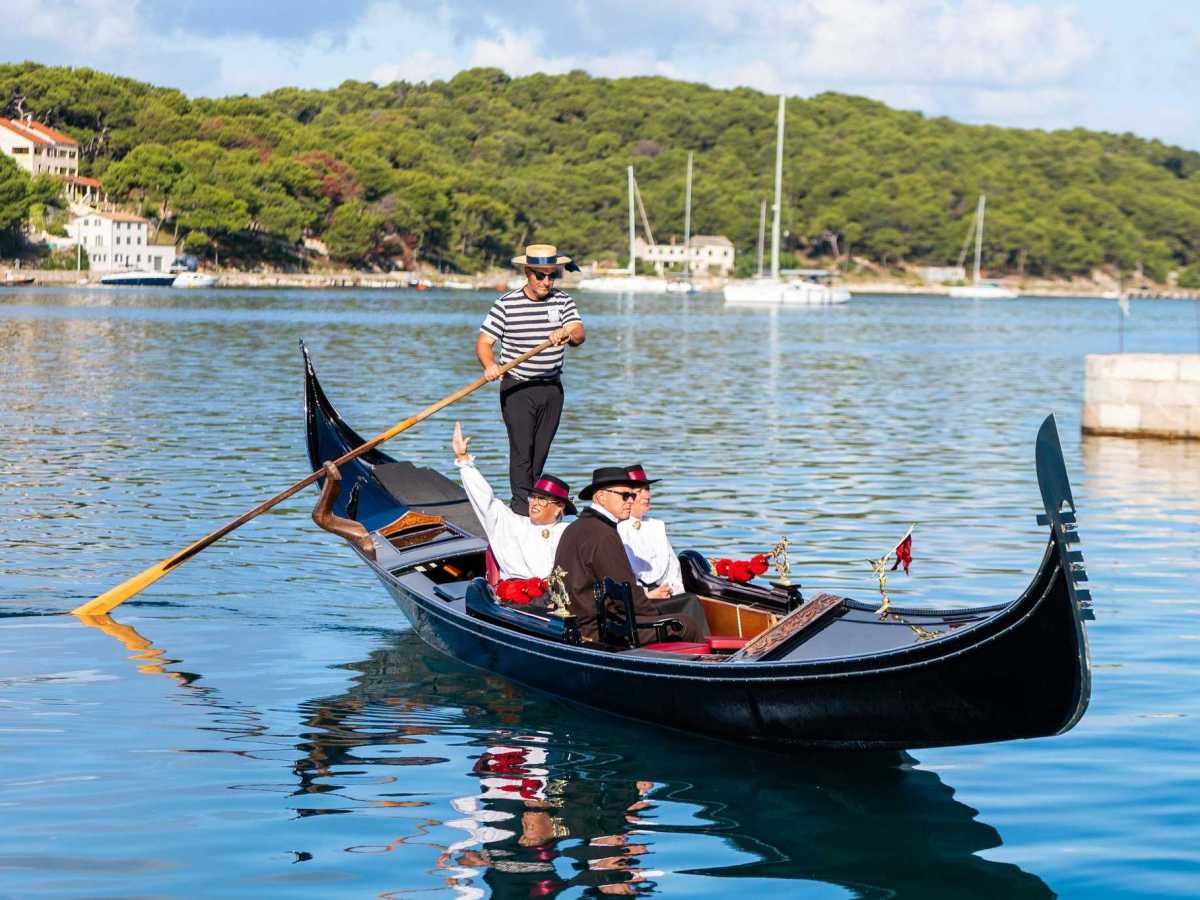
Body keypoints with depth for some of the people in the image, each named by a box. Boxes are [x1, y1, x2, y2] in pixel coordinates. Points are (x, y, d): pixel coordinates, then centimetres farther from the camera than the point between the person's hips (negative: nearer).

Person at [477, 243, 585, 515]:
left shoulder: (563, 301, 3)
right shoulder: (506, 304, -6)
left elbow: (579, 335, -11)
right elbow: (483, 342, -7)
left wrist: (567, 333, -35)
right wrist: (490, 366, -27)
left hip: (552, 389, 4)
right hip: (517, 389, -4)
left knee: (541, 451, 10)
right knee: (521, 450, -11)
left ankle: (528, 500, 22)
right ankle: (523, 508, -12)